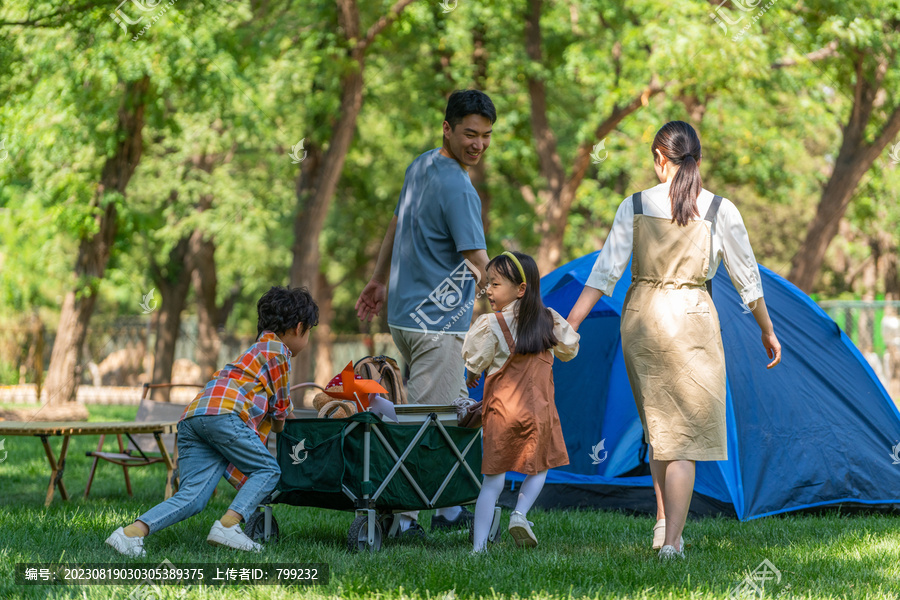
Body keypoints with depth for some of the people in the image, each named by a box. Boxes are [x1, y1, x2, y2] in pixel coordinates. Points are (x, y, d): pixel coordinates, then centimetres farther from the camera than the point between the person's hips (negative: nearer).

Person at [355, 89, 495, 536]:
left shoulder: (421, 165, 10)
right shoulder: (457, 189, -19)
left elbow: (396, 225, 21)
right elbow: (480, 265, -16)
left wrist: (378, 281, 32)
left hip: (405, 313, 10)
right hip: (438, 321, -10)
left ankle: (449, 509, 24)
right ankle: (399, 515, -6)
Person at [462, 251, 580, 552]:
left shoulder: (491, 324, -8)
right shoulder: (549, 320, 4)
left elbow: (474, 363, -2)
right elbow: (569, 349, 17)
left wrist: (471, 376, 20)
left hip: (501, 410, -2)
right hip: (539, 410, 2)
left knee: (493, 479, 2)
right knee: (539, 468, 22)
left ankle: (478, 546, -3)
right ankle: (520, 513, -2)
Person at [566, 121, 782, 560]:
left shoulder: (634, 207, -1)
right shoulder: (721, 211, -4)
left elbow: (605, 272, -6)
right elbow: (747, 277, 3)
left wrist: (569, 326, -3)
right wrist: (767, 331, 16)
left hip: (640, 318, 3)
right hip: (691, 319, -2)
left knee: (658, 427, 20)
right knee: (686, 435, 0)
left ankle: (663, 524, 25)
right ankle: (672, 541, -7)